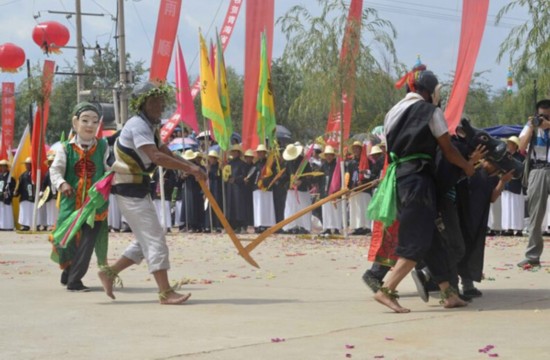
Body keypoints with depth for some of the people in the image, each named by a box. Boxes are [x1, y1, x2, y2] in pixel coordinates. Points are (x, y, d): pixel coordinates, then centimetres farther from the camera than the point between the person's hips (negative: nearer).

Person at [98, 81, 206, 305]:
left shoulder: (151, 127, 15)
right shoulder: (138, 125, -17)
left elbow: (167, 153, 12)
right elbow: (156, 157, -30)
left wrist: (191, 167, -6)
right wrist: (190, 168, -33)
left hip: (139, 188, 10)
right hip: (129, 188, -10)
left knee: (147, 240, 13)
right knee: (154, 238, -12)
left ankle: (109, 272, 21)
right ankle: (165, 292, -12)